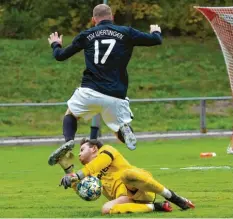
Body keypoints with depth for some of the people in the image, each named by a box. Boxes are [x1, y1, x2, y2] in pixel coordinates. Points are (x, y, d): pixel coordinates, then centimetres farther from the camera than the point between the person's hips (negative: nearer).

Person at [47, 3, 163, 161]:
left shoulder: (86, 35, 11)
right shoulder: (126, 33, 7)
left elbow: (60, 55, 20)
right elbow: (156, 40, 11)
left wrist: (55, 45, 44)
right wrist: (156, 32, 36)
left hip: (90, 92, 1)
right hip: (116, 97, -1)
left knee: (70, 115, 26)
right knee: (122, 131, 14)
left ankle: (68, 142, -5)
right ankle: (125, 129, -25)